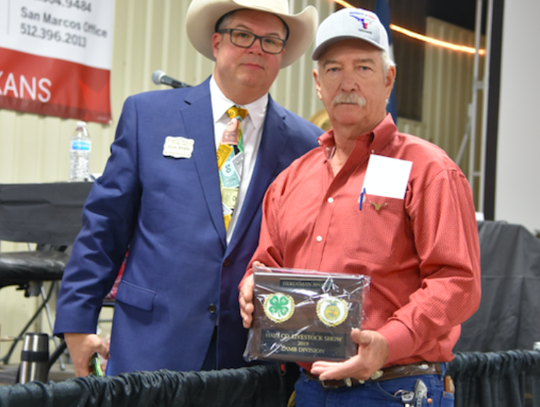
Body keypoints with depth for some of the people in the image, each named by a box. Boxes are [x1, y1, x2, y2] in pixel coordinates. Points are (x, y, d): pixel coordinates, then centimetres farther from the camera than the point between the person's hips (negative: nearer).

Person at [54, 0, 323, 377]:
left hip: (251, 359, 1)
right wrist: (78, 321, 1)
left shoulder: (306, 145, 4)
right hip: (151, 346, 0)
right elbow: (104, 227, 4)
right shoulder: (146, 114, 4)